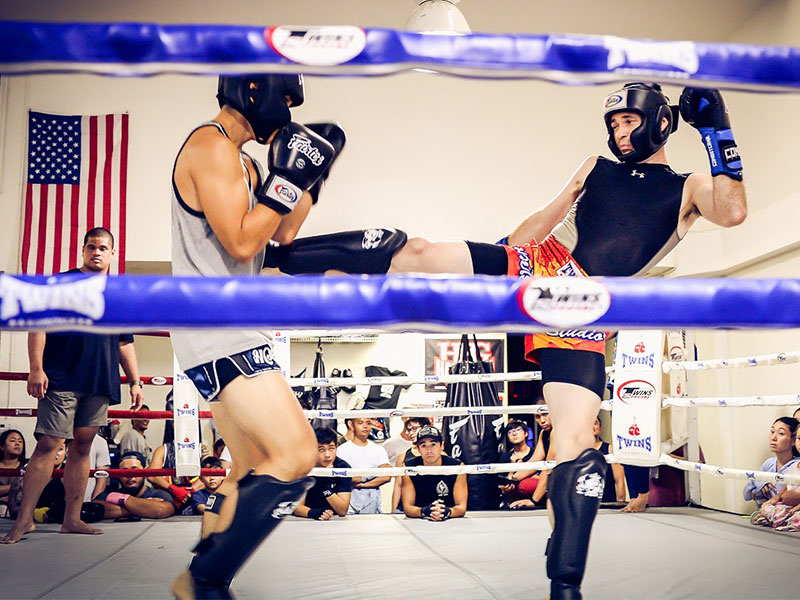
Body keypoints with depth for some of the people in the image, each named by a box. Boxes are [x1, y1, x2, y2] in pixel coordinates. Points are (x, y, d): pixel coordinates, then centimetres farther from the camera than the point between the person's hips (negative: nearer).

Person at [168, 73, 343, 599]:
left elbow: (283, 233, 21)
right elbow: (241, 243, -20)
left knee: (254, 470, 16)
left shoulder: (239, 159, 20)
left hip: (235, 331, 11)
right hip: (219, 331, -11)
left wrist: (311, 177, 13)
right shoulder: (212, 146, -12)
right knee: (296, 456, -18)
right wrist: (288, 177, -15)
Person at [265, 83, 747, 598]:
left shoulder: (687, 189, 13)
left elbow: (732, 212, -7)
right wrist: (507, 252, 13)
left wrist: (718, 132, -3)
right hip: (532, 266, 3)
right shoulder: (596, 168, 22)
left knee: (577, 442, -16)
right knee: (414, 252, -15)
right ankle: (274, 254, -4)